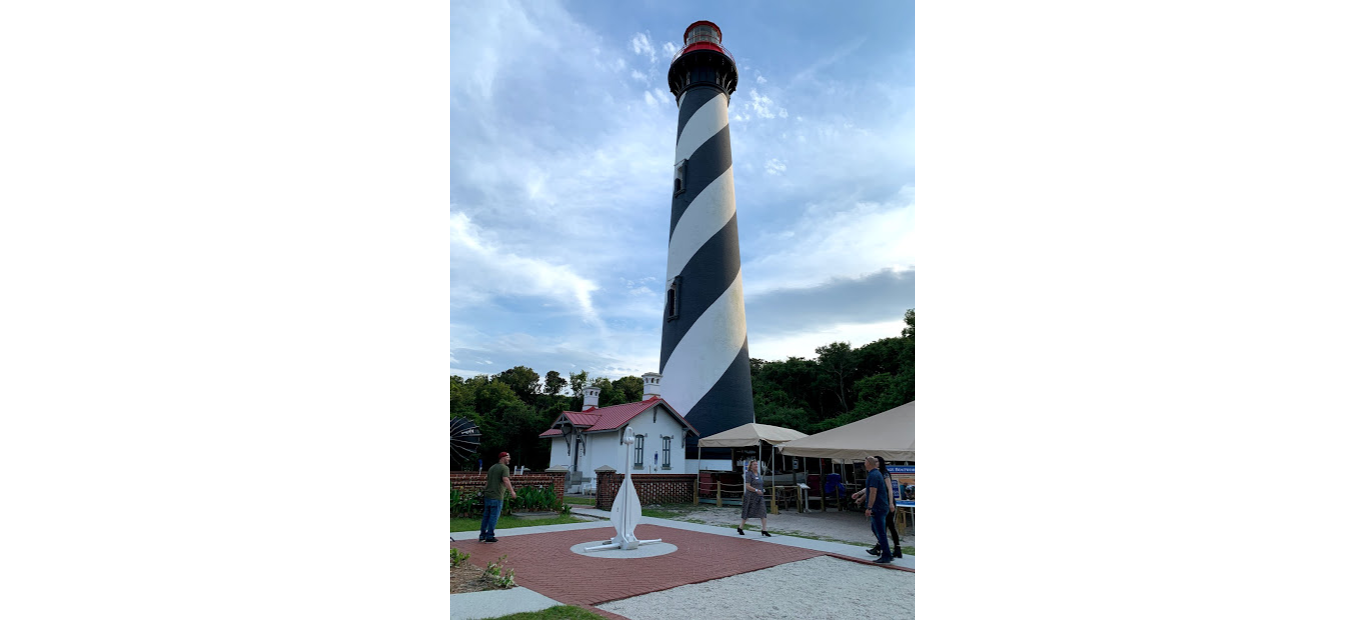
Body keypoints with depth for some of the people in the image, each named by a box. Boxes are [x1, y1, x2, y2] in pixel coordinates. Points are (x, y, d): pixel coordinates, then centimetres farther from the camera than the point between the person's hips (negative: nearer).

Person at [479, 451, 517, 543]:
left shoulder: (492, 467, 17)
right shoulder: (504, 468, -9)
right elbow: (506, 480, -24)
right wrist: (512, 491, -27)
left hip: (487, 494, 8)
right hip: (496, 496, -8)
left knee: (486, 516, 14)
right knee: (494, 516, 0)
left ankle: (482, 535, 17)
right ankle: (489, 536, 4)